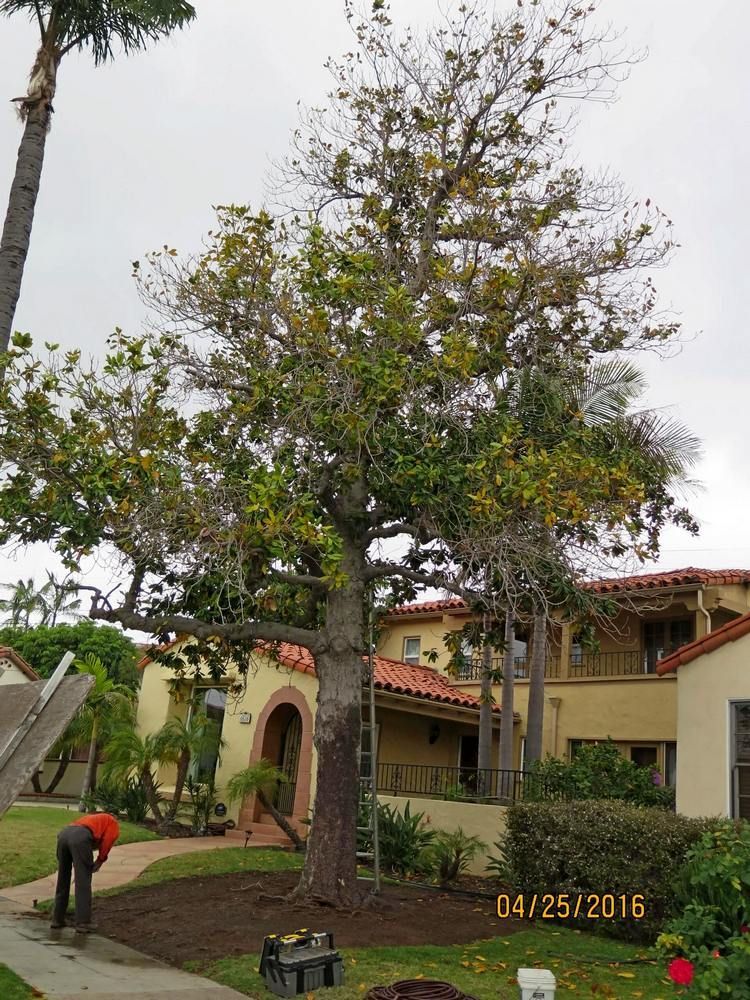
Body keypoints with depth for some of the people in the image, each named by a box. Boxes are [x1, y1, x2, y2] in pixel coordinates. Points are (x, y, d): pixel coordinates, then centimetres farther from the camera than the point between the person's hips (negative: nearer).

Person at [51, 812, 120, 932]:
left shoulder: (92, 818, 43)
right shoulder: (114, 824, 26)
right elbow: (107, 841, 6)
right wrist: (100, 861, 15)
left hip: (63, 834, 6)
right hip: (80, 838, -6)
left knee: (62, 881, 20)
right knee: (83, 883, 1)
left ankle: (57, 919, 25)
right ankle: (83, 922, 1)